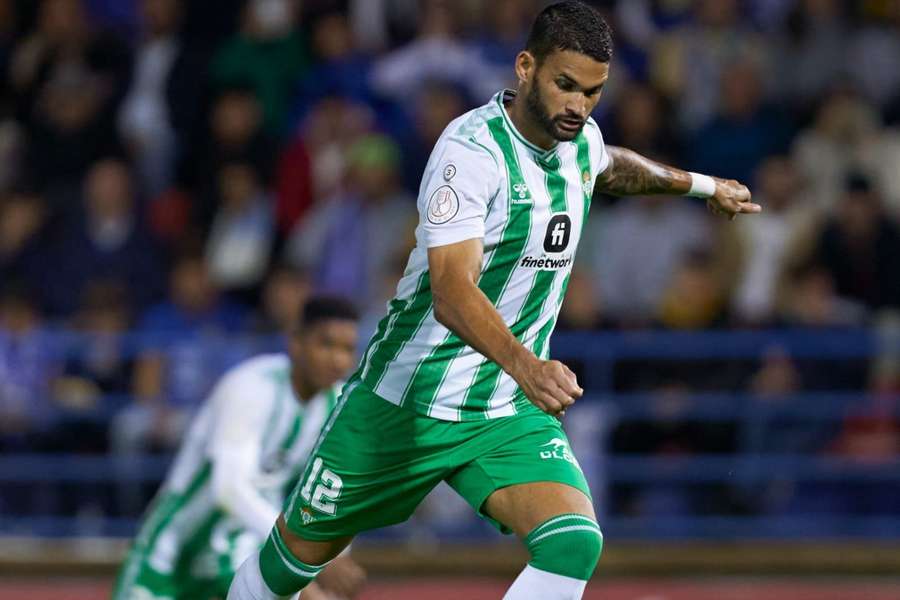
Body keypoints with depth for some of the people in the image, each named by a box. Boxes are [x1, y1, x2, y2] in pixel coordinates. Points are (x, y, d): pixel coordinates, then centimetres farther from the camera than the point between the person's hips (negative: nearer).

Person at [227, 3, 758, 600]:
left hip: (510, 415, 5)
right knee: (302, 549, 10)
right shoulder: (472, 149, -23)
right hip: (405, 407, -5)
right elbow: (451, 292, -35)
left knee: (575, 546, -21)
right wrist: (525, 366, -50)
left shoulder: (581, 142, 1)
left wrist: (701, 184, 41)